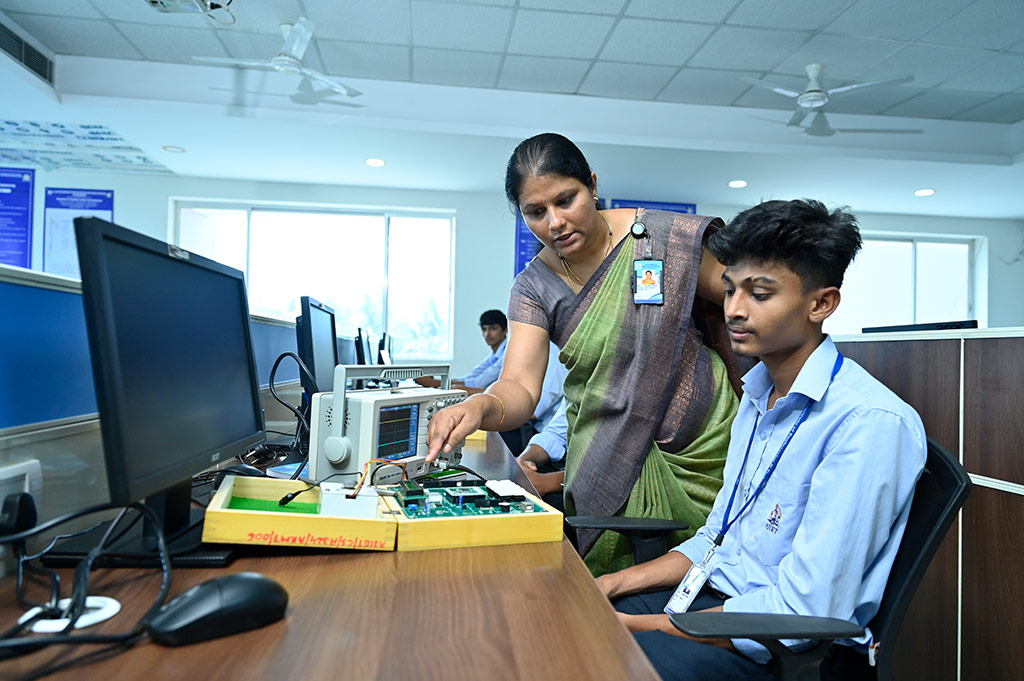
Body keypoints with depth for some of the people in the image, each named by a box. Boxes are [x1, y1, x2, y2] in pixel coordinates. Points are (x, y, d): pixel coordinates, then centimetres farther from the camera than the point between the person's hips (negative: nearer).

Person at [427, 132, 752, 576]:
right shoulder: (534, 287, -3)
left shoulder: (666, 238, -10)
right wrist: (480, 407, -35)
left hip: (704, 454, -1)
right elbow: (520, 386, -13)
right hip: (610, 469, 2)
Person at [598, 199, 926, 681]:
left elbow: (804, 609, -22)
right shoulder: (757, 395, 9)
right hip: (711, 592, 7)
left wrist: (641, 625, -19)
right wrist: (615, 584, 2)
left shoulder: (870, 423, -20)